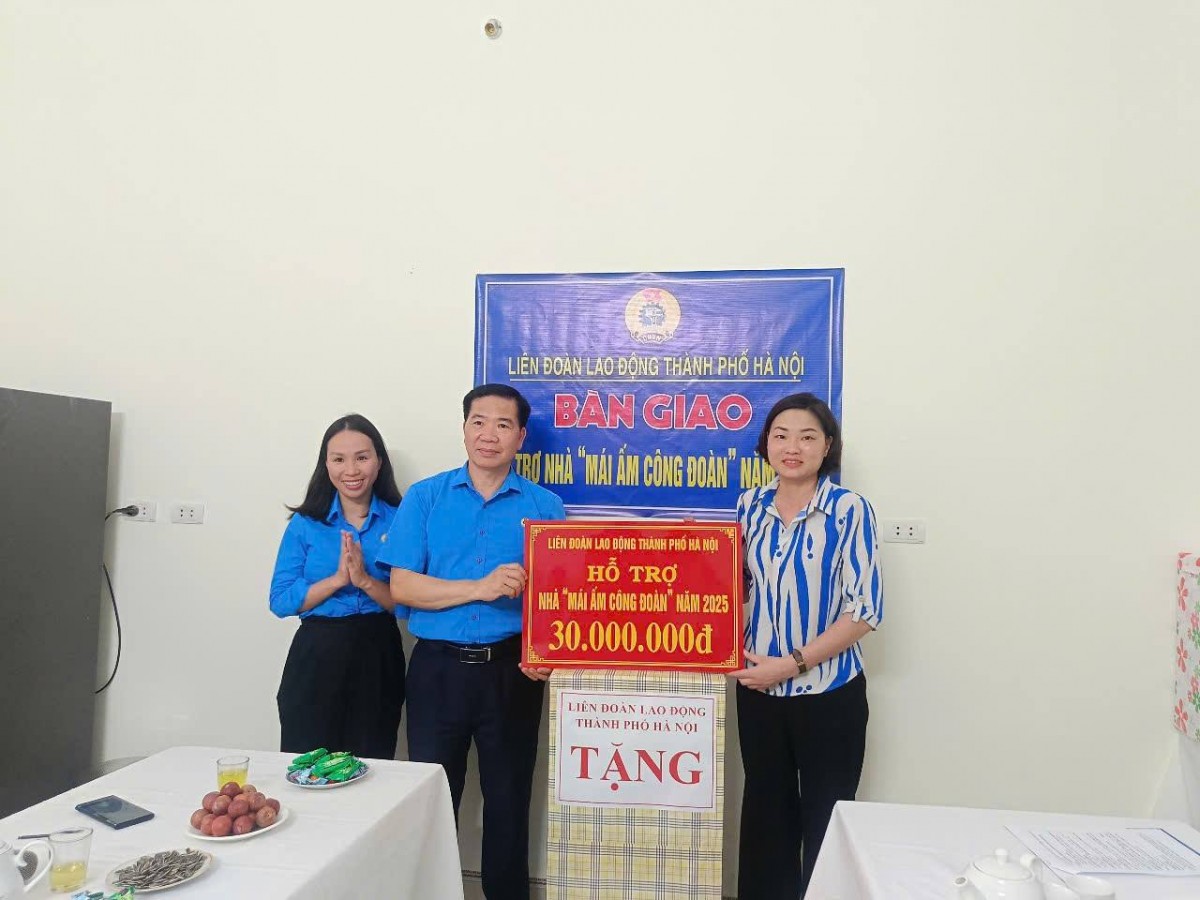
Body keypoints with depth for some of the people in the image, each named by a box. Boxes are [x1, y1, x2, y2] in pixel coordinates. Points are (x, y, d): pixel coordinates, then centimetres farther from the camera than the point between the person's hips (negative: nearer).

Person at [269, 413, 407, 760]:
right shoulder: (305, 523, 2)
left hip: (378, 658, 0)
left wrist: (364, 580, -18)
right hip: (316, 656, 0)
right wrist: (338, 579, -16)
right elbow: (281, 601, -4)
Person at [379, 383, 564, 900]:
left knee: (508, 799, 15)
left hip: (511, 670, 0)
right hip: (437, 669, 0)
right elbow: (401, 586, -7)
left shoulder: (543, 507, 0)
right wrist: (481, 588, -19)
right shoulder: (424, 498, 0)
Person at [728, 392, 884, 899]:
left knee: (825, 821, 13)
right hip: (758, 690, 4)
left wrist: (793, 663, -18)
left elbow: (865, 610, -13)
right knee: (766, 814, 18)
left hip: (828, 694, -4)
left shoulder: (849, 510, -11)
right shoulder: (750, 506, 2)